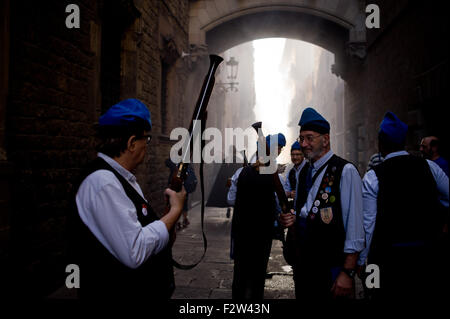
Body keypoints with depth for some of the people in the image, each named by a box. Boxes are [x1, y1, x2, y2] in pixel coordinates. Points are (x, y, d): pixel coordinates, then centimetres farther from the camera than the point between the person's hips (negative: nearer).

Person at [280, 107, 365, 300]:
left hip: (331, 269, -7)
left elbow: (354, 225, -15)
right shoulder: (304, 173, 12)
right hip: (302, 266, 7)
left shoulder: (345, 171, -11)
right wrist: (291, 220, 1)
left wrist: (347, 273, -18)